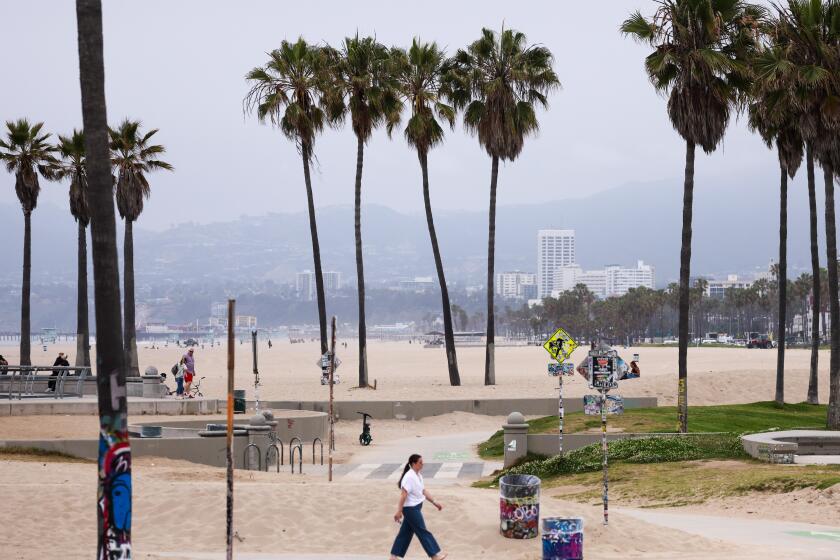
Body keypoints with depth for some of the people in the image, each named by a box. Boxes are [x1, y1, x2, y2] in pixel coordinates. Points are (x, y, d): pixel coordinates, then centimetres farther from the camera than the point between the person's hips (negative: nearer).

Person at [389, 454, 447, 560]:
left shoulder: (418, 476, 8)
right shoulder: (409, 477, -23)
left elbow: (423, 491, 16)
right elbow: (403, 495, -24)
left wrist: (434, 502, 15)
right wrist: (399, 511, -24)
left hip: (415, 508, 10)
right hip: (410, 508, -10)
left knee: (406, 532, 14)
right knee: (422, 532, -1)